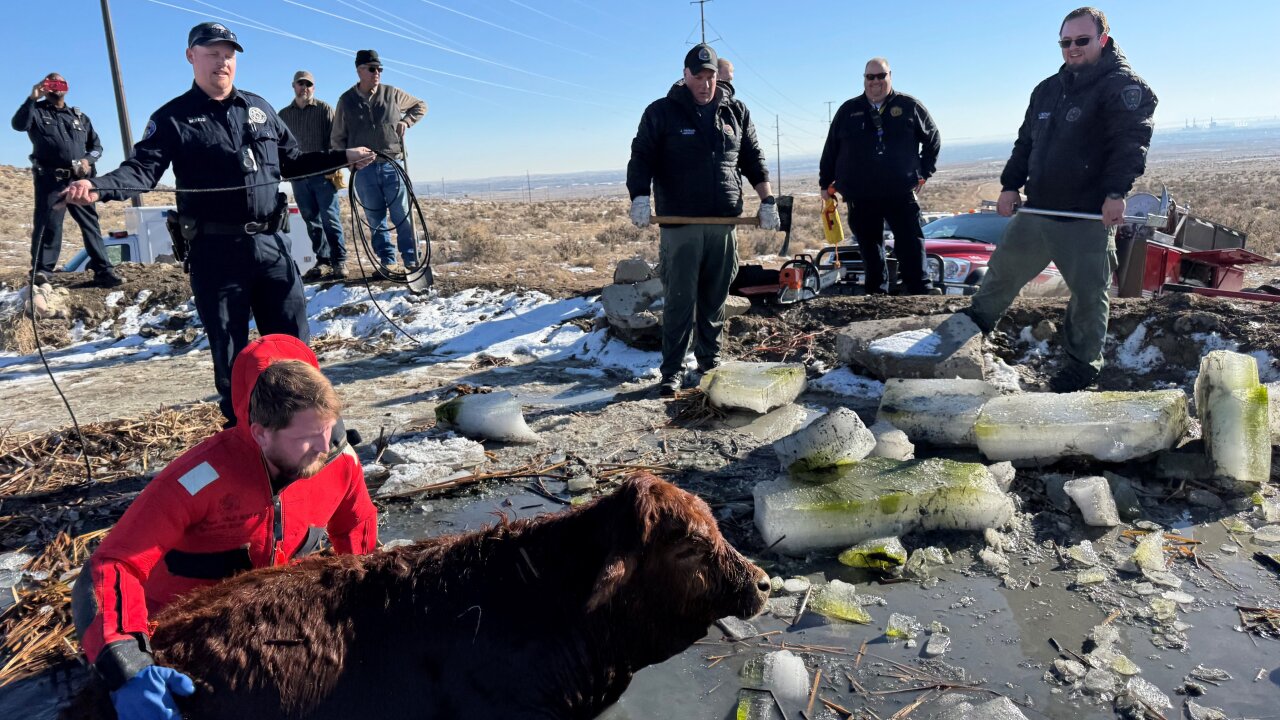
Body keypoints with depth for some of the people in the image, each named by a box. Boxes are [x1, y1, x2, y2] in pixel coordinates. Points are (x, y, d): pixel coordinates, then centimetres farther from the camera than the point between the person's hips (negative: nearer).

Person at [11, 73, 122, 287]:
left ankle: (103, 270, -3)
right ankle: (41, 270, -5)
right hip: (50, 179, -3)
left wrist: (88, 160, 0)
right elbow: (18, 124, -9)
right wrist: (32, 99, -16)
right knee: (48, 225, -8)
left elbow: (96, 145, 21)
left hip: (79, 180, 3)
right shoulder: (37, 112, 11)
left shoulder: (79, 117, 23)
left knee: (91, 223, -1)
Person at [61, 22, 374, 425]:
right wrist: (97, 187, -30)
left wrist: (342, 158, 17)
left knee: (291, 340, 8)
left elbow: (291, 162, 23)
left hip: (271, 244, 4)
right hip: (215, 252, -3)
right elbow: (143, 170, -11)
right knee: (229, 350, 5)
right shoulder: (174, 118, 0)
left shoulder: (259, 108, 14)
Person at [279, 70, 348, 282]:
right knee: (312, 221, 5)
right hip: (298, 176, 4)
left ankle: (339, 262, -4)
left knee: (330, 219, -7)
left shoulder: (324, 109, 5)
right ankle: (323, 262, 11)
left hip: (323, 174, -4)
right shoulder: (283, 115, 16)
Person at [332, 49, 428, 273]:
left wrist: (406, 121, 3)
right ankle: (387, 261, 13)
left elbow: (420, 106, 20)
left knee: (402, 215, -2)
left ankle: (412, 261, 4)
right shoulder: (347, 101, 7)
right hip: (363, 170, 1)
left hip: (392, 164, -1)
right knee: (376, 219, 5)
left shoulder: (392, 94, 5)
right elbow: (338, 138, 14)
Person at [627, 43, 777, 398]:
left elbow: (753, 159, 17)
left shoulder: (736, 112, 13)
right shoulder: (661, 112, 2)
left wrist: (767, 200, 9)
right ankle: (672, 371, 2)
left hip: (724, 223, 4)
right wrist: (640, 197, -19)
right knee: (680, 300, -4)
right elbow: (641, 158, -3)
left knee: (715, 299, 10)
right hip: (680, 224, -3)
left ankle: (711, 361, 22)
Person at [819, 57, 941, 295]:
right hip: (860, 197, 2)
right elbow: (830, 149, 14)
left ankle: (921, 289, -4)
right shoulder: (848, 111, 9)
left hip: (901, 193, -1)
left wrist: (924, 172, 8)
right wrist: (826, 183, 13)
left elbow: (933, 139, 15)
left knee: (911, 242, -6)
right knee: (870, 248, 7)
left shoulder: (909, 106, 5)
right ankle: (876, 292, 15)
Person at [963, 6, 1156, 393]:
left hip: (1090, 217, -6)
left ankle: (1083, 363, 17)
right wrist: (1010, 185, 11)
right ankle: (976, 321, 35)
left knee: (1088, 292, 3)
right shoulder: (1048, 89, 15)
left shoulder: (1123, 85, -6)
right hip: (1036, 210, 6)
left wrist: (1116, 191, -31)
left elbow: (1131, 142, -19)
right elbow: (1025, 141, 21)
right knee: (1003, 268, 14)